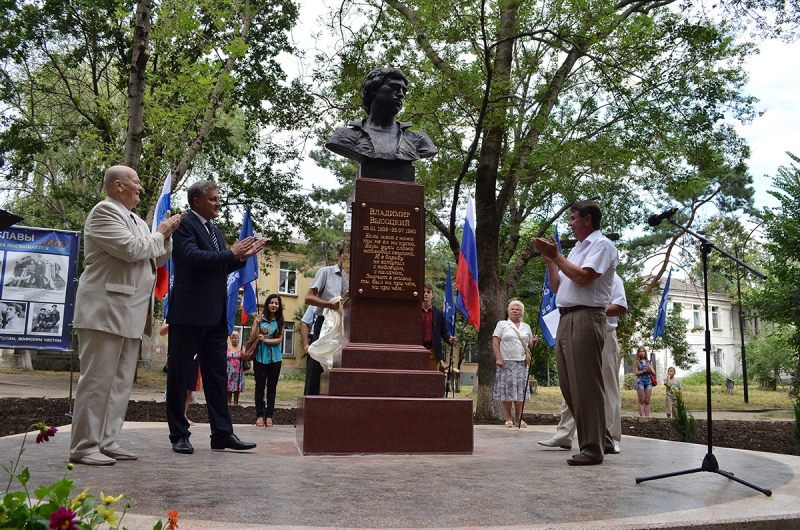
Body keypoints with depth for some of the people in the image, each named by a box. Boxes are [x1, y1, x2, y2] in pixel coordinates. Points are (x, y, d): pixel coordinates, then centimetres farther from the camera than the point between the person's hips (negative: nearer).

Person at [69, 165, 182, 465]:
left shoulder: (136, 221, 22)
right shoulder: (104, 212, -6)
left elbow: (159, 258, 24)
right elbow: (130, 249, -18)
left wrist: (167, 234, 8)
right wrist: (160, 234, -3)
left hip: (130, 315, 9)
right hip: (106, 311, -9)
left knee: (121, 382, 9)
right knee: (97, 380, -6)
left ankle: (106, 442, 15)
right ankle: (84, 447, 0)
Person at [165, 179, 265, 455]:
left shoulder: (214, 230, 19)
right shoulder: (184, 224, -6)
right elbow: (193, 256, -21)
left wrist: (243, 256, 8)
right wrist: (232, 253, -17)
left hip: (215, 315, 9)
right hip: (189, 314, -8)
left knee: (217, 374, 9)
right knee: (179, 375, 3)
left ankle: (222, 433, 15)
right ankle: (179, 436, 11)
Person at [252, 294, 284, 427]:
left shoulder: (280, 321, 4)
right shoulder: (260, 318, -2)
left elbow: (279, 340, -3)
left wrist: (265, 340, -15)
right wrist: (256, 324, -21)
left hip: (275, 358, 2)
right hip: (261, 357, -2)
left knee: (272, 387, 5)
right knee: (260, 387, 4)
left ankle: (269, 415, 9)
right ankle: (260, 415, 9)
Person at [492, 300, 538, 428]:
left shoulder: (526, 327, 18)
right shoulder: (502, 324, 6)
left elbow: (529, 345, 20)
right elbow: (495, 342, -2)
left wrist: (534, 341, -2)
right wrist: (498, 358, -12)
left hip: (521, 363, 3)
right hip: (506, 362, -3)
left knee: (520, 390, 0)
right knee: (507, 389, -4)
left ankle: (518, 418, 9)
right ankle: (508, 418, 5)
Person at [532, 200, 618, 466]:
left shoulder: (602, 245, -2)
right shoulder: (577, 249, 24)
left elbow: (583, 277, -16)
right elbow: (557, 287, 24)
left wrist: (556, 256, -6)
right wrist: (549, 258, 14)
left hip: (586, 318, -9)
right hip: (566, 318, 9)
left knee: (585, 386, -8)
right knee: (569, 385, 10)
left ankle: (593, 448, -1)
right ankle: (602, 439, 21)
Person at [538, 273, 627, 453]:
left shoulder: (611, 278, 1)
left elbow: (621, 308, -8)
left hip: (604, 338, -6)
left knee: (608, 390, 1)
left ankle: (612, 439, 7)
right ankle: (564, 435, 5)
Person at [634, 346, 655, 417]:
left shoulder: (649, 362, 13)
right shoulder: (637, 362, 4)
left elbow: (654, 373, 11)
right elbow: (636, 373, -4)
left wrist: (650, 369, -8)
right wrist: (644, 371, -14)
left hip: (648, 382, 3)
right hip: (640, 382, -3)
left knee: (647, 401, 2)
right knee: (641, 401, -4)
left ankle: (647, 416, 1)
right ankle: (642, 416, -6)